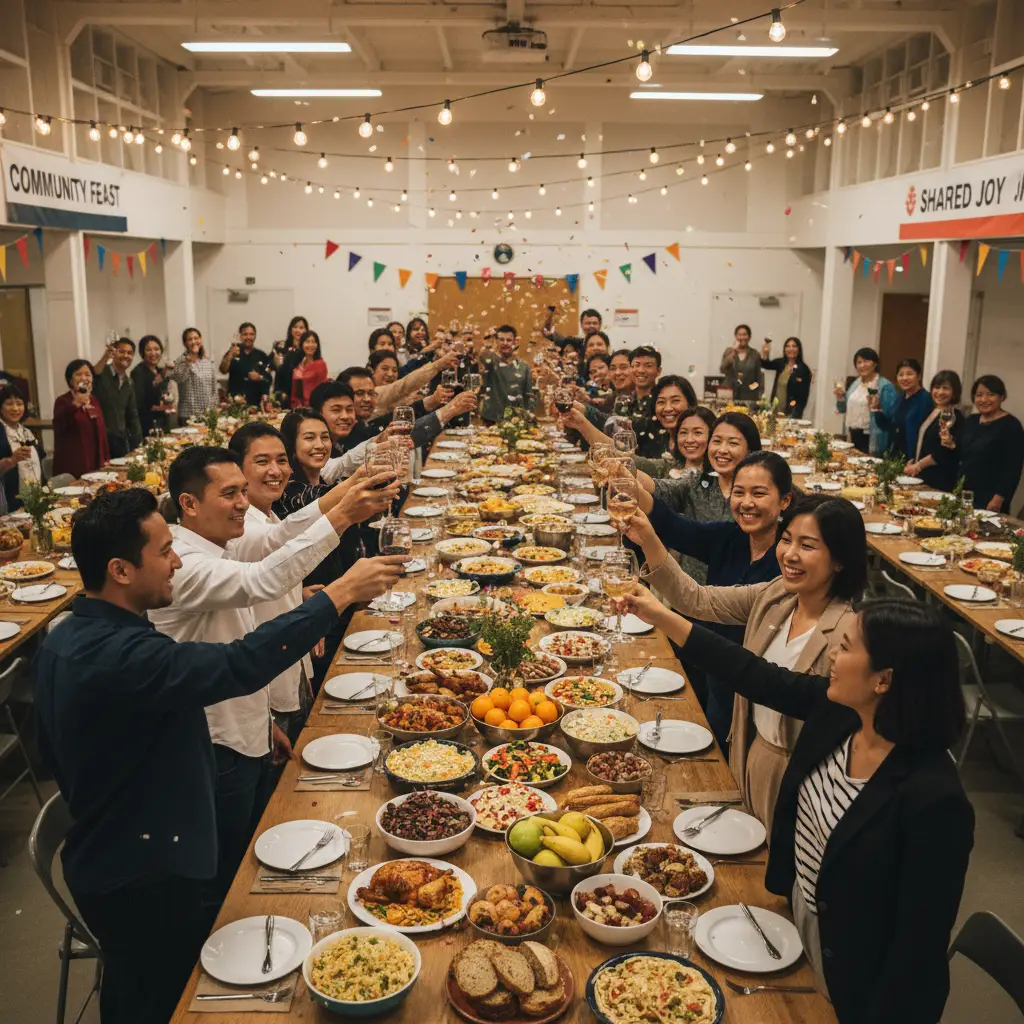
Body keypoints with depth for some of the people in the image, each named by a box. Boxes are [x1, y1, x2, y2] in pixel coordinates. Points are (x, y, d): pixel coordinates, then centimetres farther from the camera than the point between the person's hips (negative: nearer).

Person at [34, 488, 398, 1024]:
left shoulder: (67, 638, 2)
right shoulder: (119, 657, -32)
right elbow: (242, 664, -39)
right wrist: (338, 594, -31)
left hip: (105, 855, 9)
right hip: (141, 879, -9)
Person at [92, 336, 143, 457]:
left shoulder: (129, 383, 14)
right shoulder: (102, 373, -6)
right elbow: (92, 376, -32)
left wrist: (138, 444, 14)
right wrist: (105, 358, -48)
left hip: (121, 441, 6)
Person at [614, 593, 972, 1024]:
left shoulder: (933, 798, -34)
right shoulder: (837, 708, -14)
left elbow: (921, 944, -26)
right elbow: (757, 677, -3)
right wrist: (660, 616, -2)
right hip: (798, 916, 6)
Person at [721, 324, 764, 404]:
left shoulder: (755, 355, 6)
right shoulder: (729, 351, 7)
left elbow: (759, 377, 8)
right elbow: (722, 370, -7)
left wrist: (761, 397, 1)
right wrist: (733, 352, -17)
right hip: (730, 396, 0)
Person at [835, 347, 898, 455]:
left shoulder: (885, 386, -11)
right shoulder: (855, 383, 12)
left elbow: (890, 415, -15)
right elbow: (846, 408, 20)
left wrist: (876, 408, -30)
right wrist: (840, 397, 2)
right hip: (853, 435, 7)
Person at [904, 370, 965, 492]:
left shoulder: (955, 418, -12)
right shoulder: (932, 412, 12)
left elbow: (944, 453, -18)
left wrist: (918, 466, -12)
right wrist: (912, 462, 8)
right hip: (923, 476, 8)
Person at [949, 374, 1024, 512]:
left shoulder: (1011, 425, -10)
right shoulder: (971, 420, 10)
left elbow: (1013, 469, -14)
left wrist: (998, 499, -20)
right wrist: (952, 445, -3)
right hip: (964, 494, 7)